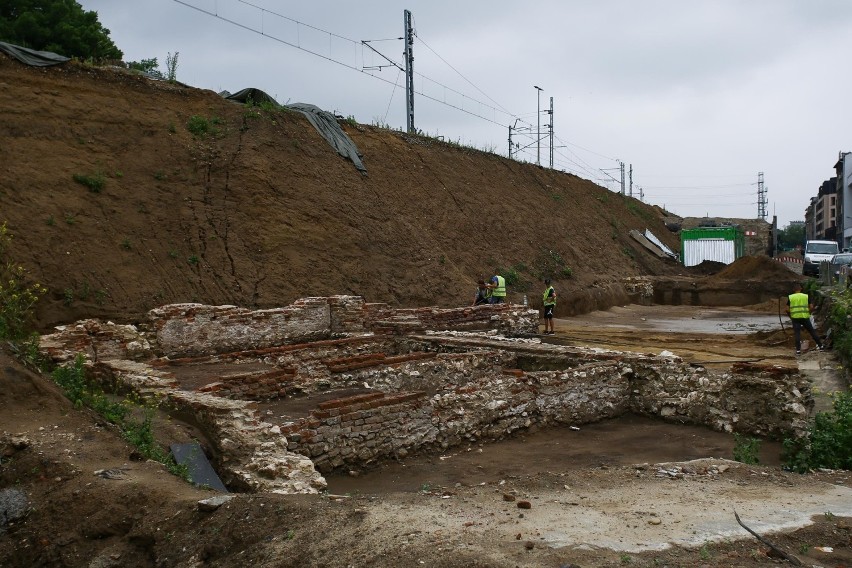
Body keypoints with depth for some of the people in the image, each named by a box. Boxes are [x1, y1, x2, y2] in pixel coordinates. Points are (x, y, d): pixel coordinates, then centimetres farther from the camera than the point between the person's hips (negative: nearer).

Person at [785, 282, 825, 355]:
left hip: (795, 318, -1)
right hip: (805, 317, 1)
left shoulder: (790, 297, 2)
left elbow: (787, 309, -2)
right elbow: (811, 307, -1)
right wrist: (808, 313, 14)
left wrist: (790, 316, 12)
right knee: (812, 331, 12)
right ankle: (820, 346, 21)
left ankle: (798, 350, -5)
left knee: (797, 333, 1)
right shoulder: (806, 296, 5)